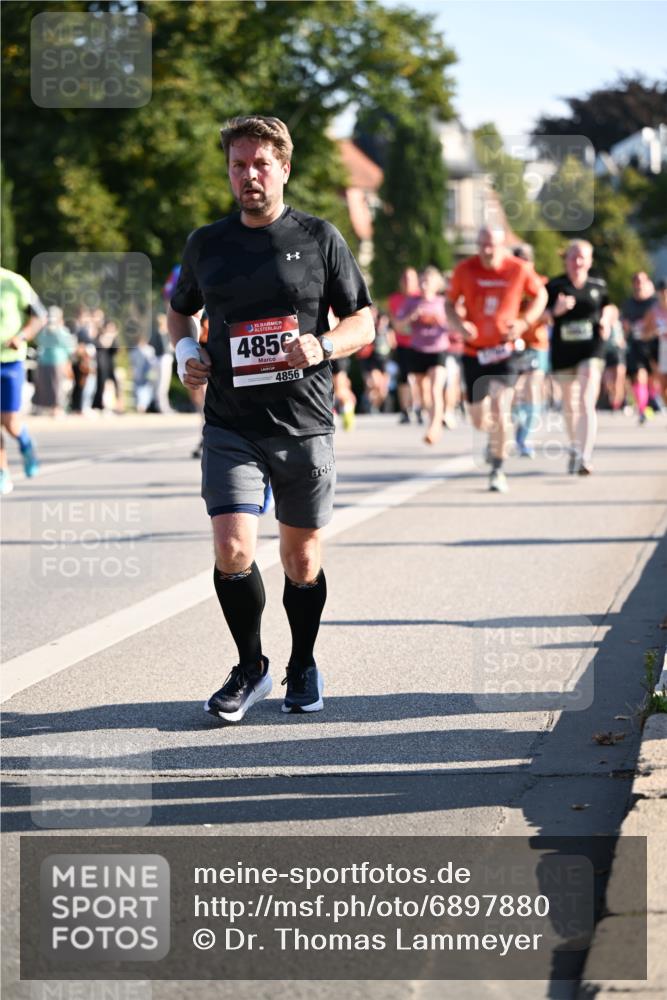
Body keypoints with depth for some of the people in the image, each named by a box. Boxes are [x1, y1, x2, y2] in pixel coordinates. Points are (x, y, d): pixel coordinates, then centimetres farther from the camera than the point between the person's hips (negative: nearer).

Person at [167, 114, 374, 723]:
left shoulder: (319, 238, 2)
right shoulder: (206, 244, 9)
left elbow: (364, 323, 4)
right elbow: (179, 310, 25)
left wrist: (322, 346, -16)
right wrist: (185, 349, 4)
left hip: (305, 427, -1)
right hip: (231, 427, 1)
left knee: (302, 561, 8)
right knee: (232, 551, -13)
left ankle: (303, 667, 31)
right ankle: (251, 668, 9)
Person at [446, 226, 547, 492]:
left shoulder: (519, 269, -7)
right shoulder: (465, 270, -4)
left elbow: (540, 295, 9)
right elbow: (450, 303, 6)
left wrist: (525, 322, -7)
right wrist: (458, 324, -15)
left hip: (504, 350, -2)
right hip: (474, 351, 2)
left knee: (500, 408, -17)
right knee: (479, 421, 6)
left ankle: (497, 470, -3)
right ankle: (495, 436, 44)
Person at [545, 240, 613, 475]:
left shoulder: (598, 286, 4)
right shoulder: (554, 286, 0)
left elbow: (607, 307, 21)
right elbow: (542, 317, 1)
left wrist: (605, 321, 0)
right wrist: (556, 310, -19)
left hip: (591, 349, -1)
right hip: (563, 351, 1)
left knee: (586, 402, -17)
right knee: (570, 405, 16)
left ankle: (585, 457, -22)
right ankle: (574, 449, 41)